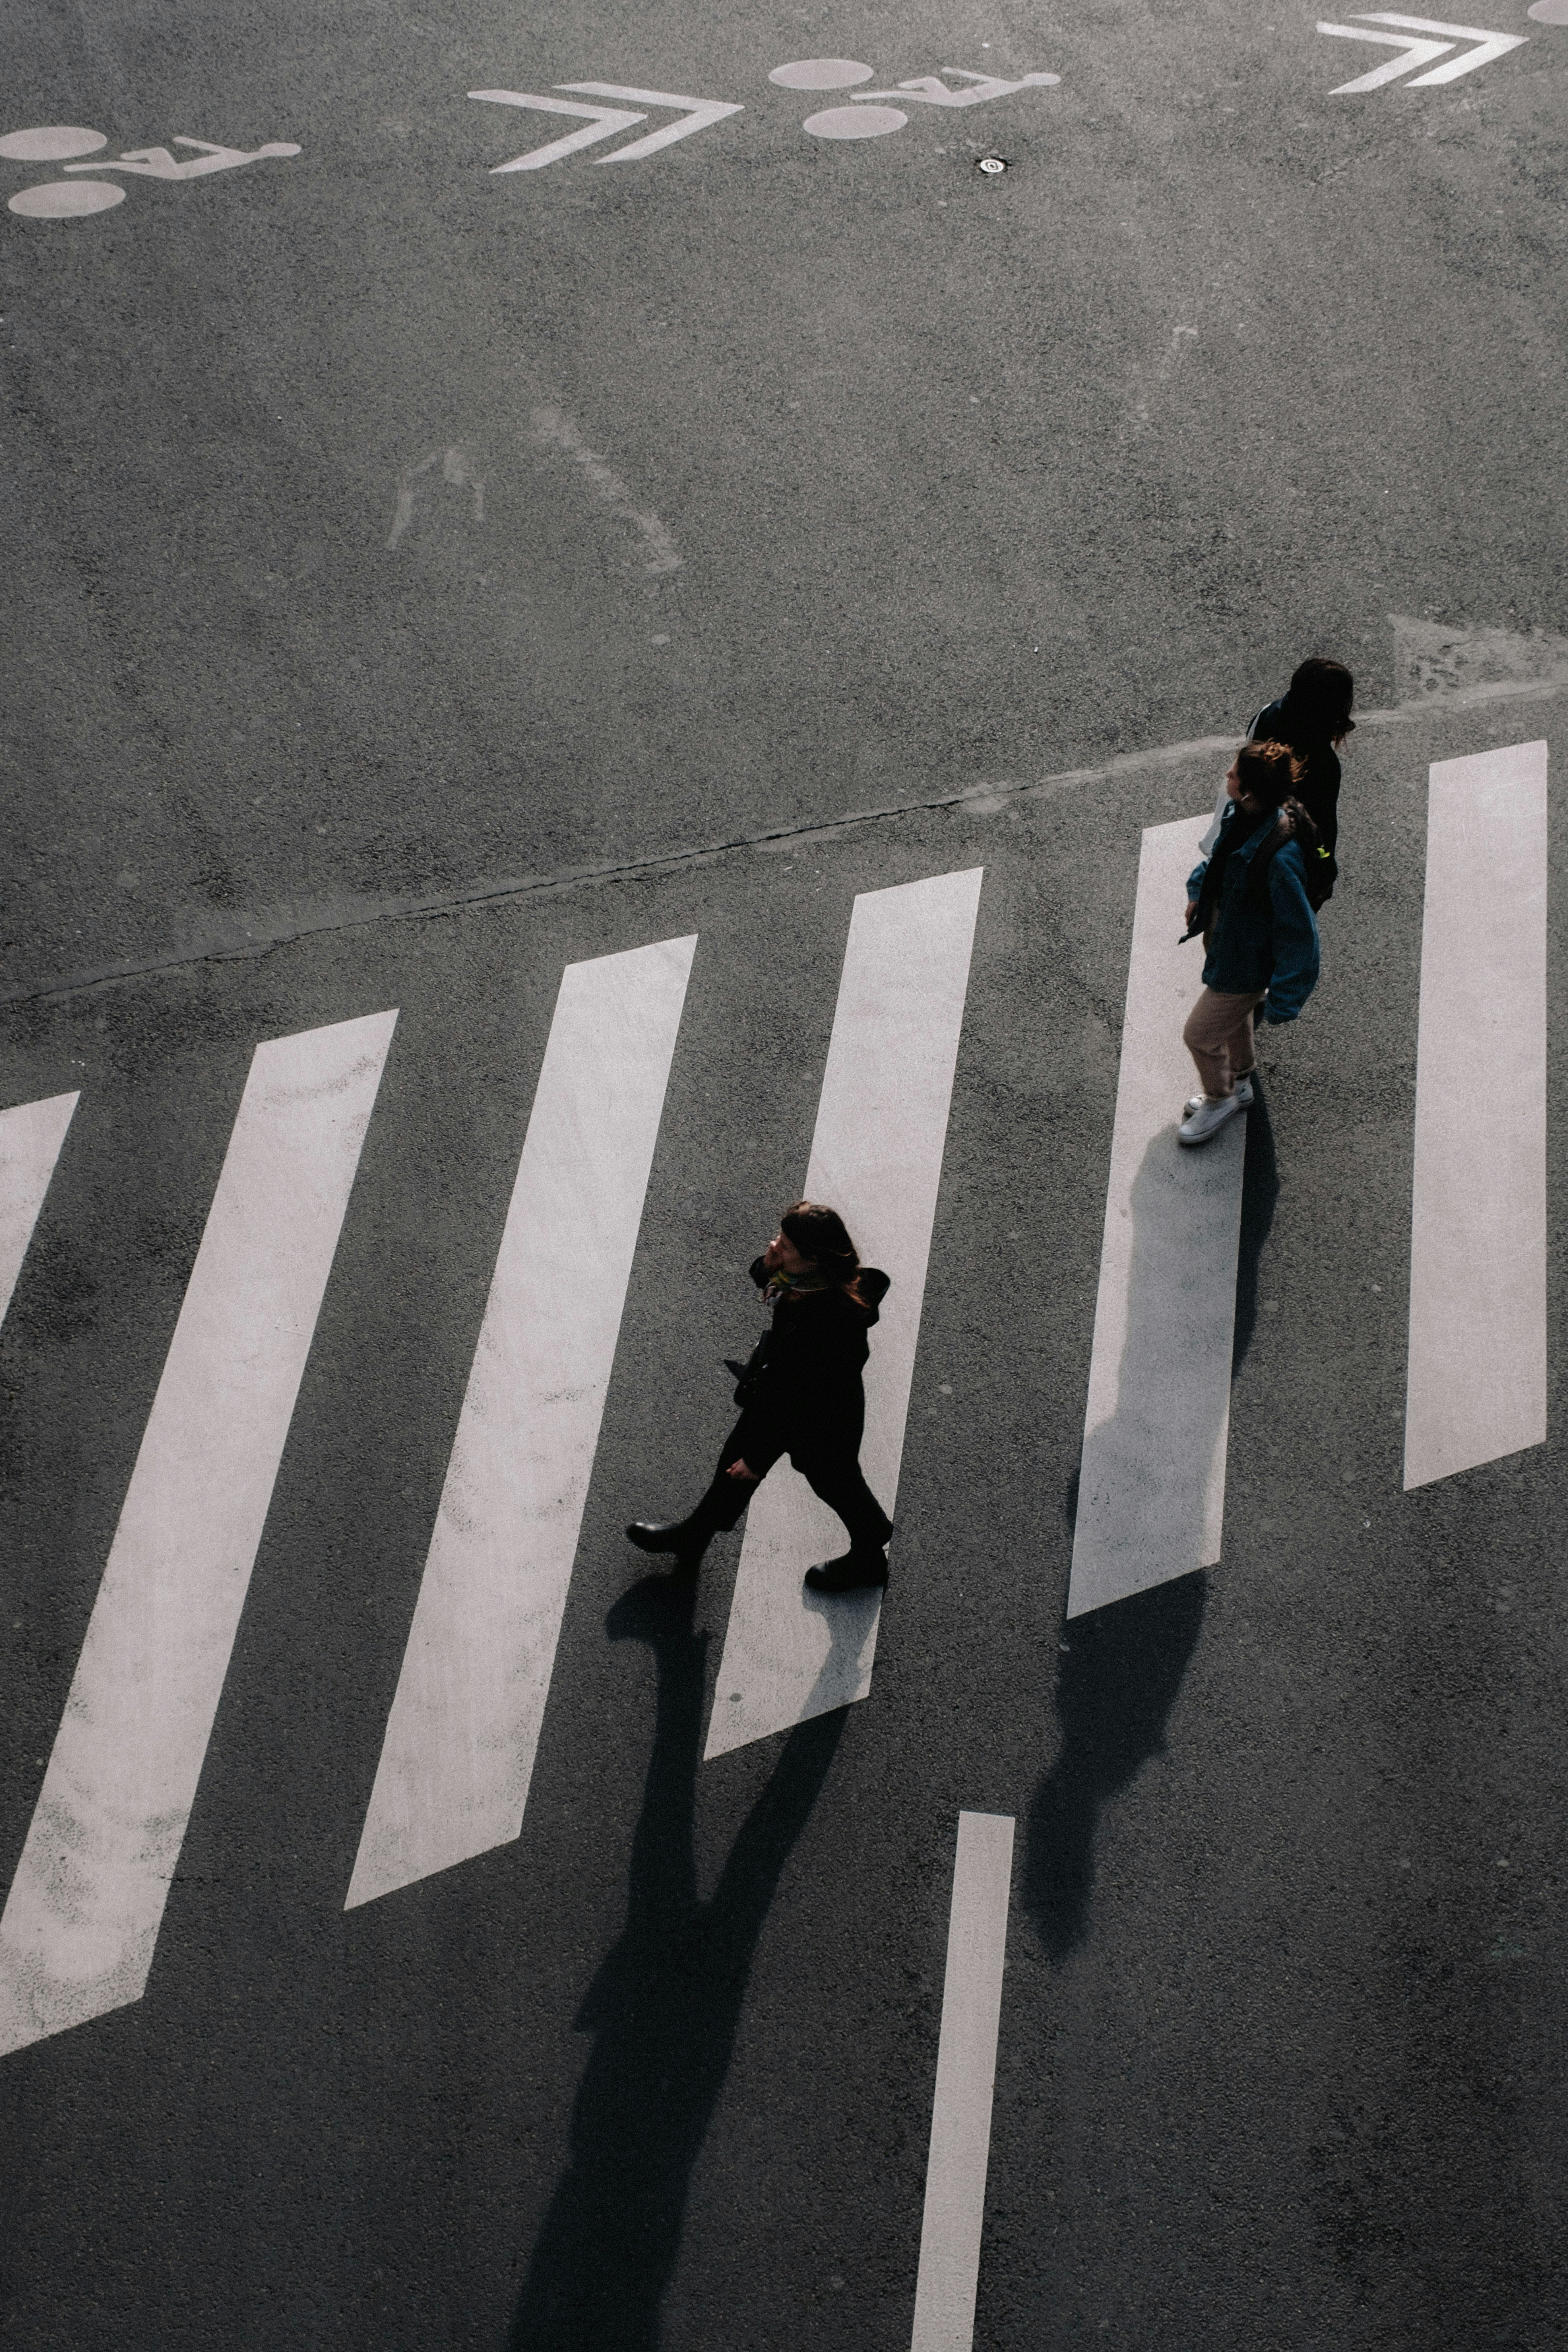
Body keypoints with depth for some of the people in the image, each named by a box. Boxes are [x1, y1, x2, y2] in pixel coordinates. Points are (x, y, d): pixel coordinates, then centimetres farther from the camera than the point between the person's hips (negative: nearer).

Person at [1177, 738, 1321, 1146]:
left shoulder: (1280, 857, -40)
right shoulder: (1242, 817, -15)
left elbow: (1298, 931, -30)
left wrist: (1283, 1001, -24)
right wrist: (1198, 892, 6)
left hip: (1245, 963, -8)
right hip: (1226, 939, 8)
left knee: (1200, 1035, 11)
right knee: (1234, 1018, 31)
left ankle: (1219, 1100, 41)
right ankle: (1238, 1085, 58)